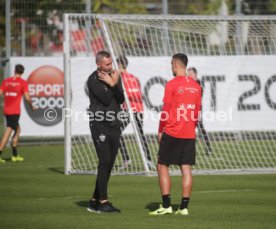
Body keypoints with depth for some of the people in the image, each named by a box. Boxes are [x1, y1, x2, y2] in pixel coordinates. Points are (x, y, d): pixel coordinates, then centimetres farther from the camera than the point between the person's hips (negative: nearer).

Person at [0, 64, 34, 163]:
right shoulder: (23, 82, -3)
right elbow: (27, 97, -8)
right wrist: (32, 106, 8)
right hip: (15, 111, -6)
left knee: (17, 129, 21)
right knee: (8, 132, -8)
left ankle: (15, 155, 22)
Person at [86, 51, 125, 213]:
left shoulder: (114, 76, 12)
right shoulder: (94, 79, -7)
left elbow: (121, 99, 1)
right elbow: (106, 99, -16)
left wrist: (113, 83, -12)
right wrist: (113, 83, -7)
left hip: (114, 126, 7)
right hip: (99, 125, -7)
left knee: (109, 164, 6)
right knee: (105, 162, -13)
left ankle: (95, 201, 13)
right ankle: (103, 202, -12)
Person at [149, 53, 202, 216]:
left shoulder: (172, 85, -9)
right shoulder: (196, 86, 8)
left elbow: (165, 111, -8)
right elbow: (197, 111, 11)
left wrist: (160, 131, 2)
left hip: (172, 133, -5)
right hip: (190, 134, 5)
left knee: (162, 166, 4)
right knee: (186, 169, 3)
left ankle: (166, 205, -2)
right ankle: (184, 207, 1)